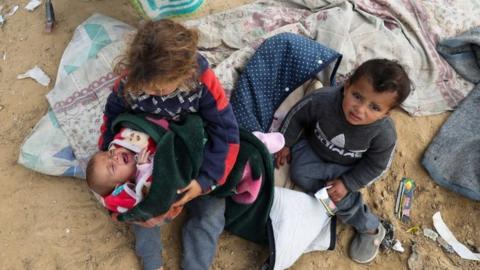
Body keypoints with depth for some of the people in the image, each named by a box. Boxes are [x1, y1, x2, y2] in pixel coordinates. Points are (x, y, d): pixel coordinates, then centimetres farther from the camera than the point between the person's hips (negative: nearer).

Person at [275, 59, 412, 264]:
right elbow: (297, 116, -15)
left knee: (341, 196, -16)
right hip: (314, 148, 2)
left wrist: (347, 183, -19)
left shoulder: (384, 133, -35)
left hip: (349, 167, -2)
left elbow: (375, 165, -15)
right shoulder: (323, 99, -36)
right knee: (300, 175, -20)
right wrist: (285, 144, -4)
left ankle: (370, 229, 13)